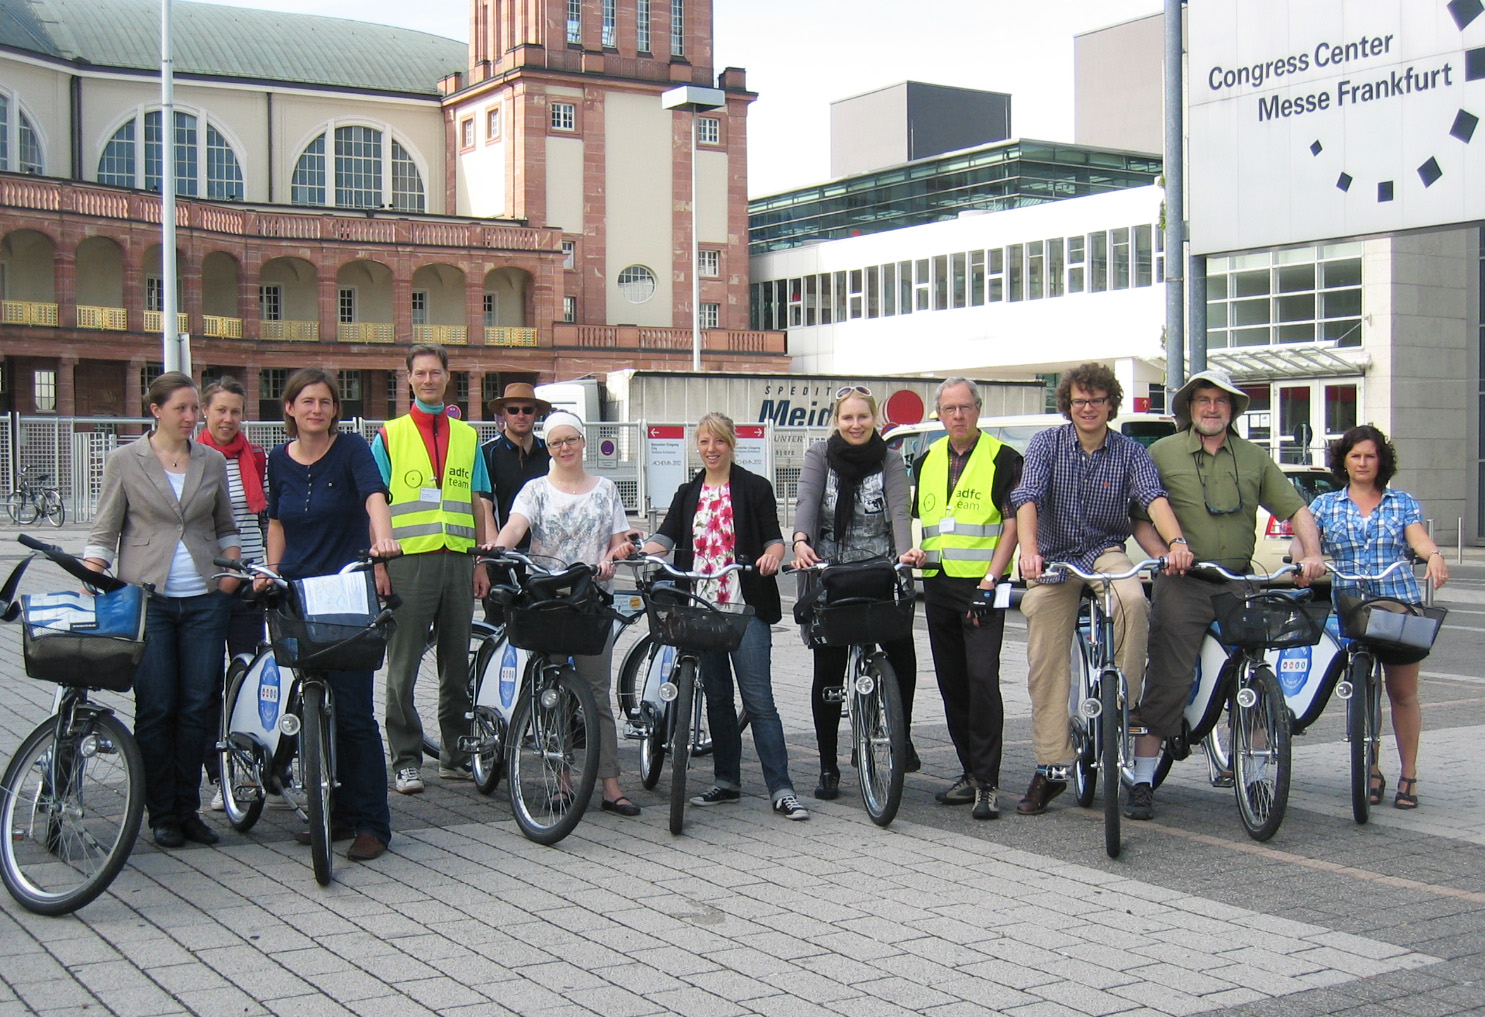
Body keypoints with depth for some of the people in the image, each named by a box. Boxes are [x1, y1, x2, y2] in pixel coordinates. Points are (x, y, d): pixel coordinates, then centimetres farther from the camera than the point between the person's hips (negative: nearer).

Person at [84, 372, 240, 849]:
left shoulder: (213, 462, 10)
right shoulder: (124, 461, 2)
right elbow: (103, 533, 3)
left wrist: (231, 571, 3)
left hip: (204, 600, 3)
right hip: (148, 599, -3)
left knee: (198, 706, 3)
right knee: (156, 708, -1)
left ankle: (187, 809, 14)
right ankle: (162, 814, 10)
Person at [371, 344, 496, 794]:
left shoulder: (467, 436, 15)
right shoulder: (389, 436, 6)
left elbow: (480, 504, 15)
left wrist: (483, 560, 7)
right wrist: (378, 563, -8)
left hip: (458, 561, 3)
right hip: (408, 560, -3)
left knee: (457, 663, 9)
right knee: (403, 666, -2)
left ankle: (455, 754, 18)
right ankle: (406, 760, 4)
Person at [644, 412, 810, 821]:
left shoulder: (755, 488, 3)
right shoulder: (688, 493, 15)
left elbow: (774, 538, 0)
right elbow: (664, 539, 4)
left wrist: (772, 555, -23)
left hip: (746, 607, -5)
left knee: (758, 699, -9)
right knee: (716, 696, 10)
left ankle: (782, 790, -8)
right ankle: (726, 781, 20)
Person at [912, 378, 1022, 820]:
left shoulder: (1002, 459, -3)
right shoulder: (926, 461, 14)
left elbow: (1012, 525, -7)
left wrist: (990, 581, -15)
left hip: (981, 587, -6)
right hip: (938, 585, 6)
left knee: (982, 678, -14)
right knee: (952, 683, 9)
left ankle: (987, 783, -10)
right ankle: (970, 774, 19)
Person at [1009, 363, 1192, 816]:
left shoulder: (1129, 452, -1)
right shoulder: (1047, 443, -3)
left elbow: (1154, 498, -17)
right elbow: (1027, 498, -17)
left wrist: (1176, 541, -38)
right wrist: (1029, 551, -35)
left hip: (1105, 553, 0)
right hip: (1052, 560, 0)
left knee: (1133, 600, -33)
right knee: (1046, 667, -6)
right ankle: (1051, 767, 3)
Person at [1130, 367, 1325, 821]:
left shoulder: (1254, 459, 12)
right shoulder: (1162, 453, 5)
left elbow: (1296, 509, 12)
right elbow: (1139, 516, 2)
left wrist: (1312, 553, -4)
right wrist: (1164, 554, -14)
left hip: (1239, 583, 3)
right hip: (1182, 584, -3)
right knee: (1166, 683, -6)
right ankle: (1142, 782, 2)